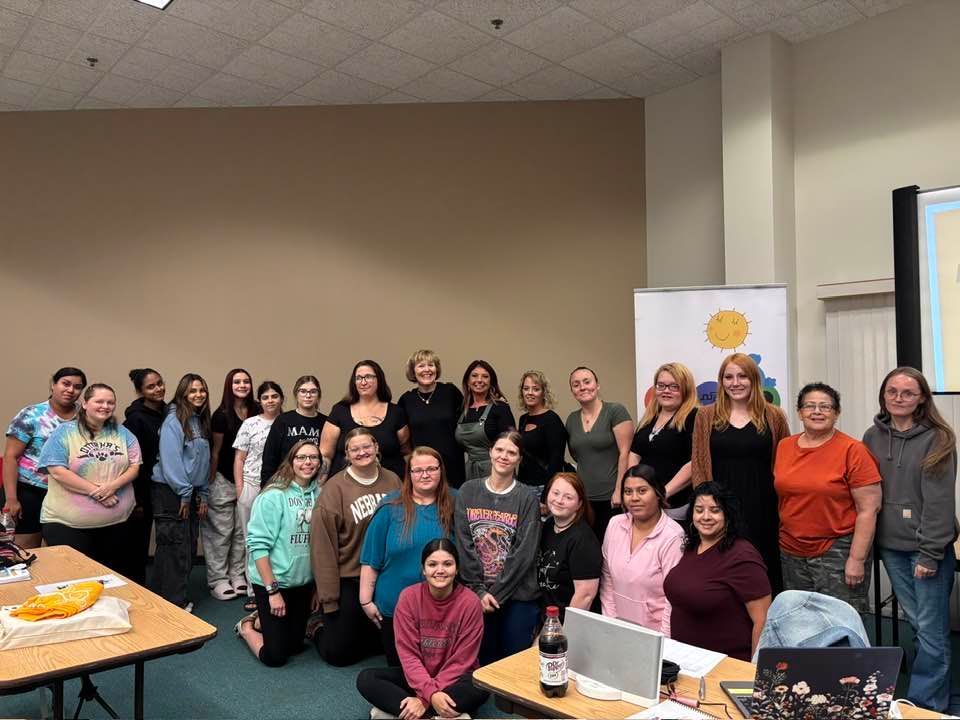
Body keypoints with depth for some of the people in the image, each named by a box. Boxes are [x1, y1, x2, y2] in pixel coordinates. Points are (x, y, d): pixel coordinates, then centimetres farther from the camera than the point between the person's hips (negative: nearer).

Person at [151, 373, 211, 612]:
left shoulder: (201, 422, 12)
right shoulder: (174, 420, -12)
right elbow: (170, 460, -19)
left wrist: (203, 495, 10)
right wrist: (184, 494, -16)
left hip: (191, 493, 8)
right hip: (170, 493, -8)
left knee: (189, 547, 12)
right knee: (174, 547, -4)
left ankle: (178, 598, 24)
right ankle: (172, 603, 4)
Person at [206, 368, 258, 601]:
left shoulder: (256, 412, 1)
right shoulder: (221, 415, -9)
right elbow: (215, 451, -5)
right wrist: (210, 483, -3)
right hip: (223, 480, -4)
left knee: (242, 530, 10)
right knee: (221, 531, 3)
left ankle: (237, 574, 22)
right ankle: (218, 579, 12)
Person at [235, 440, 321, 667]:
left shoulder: (319, 495, -3)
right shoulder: (273, 496, -16)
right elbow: (258, 546, -17)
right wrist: (273, 590, -18)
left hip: (304, 583, 5)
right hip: (272, 582, -5)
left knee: (295, 646, 17)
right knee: (275, 656, 0)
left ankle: (259, 620, 41)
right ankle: (246, 628, 28)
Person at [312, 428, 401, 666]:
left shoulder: (392, 481, 0)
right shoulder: (334, 488, -13)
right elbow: (323, 545, -12)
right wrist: (328, 596, -11)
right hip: (349, 581, -4)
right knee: (337, 654, 5)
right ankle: (318, 630, 35)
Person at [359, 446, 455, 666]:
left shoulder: (453, 506, -3)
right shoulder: (391, 508, -8)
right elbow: (371, 559, -4)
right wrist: (366, 600, -4)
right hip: (394, 606, -1)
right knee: (398, 667, 16)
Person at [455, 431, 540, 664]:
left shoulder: (527, 500, -4)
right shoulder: (468, 491, 2)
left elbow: (524, 553, -10)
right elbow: (464, 544, -2)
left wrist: (496, 593, -12)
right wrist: (479, 590, -8)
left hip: (518, 595, -2)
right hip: (477, 594, 2)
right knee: (485, 660, 13)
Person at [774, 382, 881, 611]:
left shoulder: (852, 450, -9)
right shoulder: (784, 446, 5)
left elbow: (869, 509, -10)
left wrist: (857, 559, -13)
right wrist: (779, 544, 12)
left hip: (838, 553, -5)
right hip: (791, 553, 5)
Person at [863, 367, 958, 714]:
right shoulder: (872, 437, 5)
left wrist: (930, 553, -15)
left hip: (928, 548, -4)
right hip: (890, 546, 5)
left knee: (931, 630, 0)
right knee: (916, 622, 14)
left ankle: (926, 707, 14)